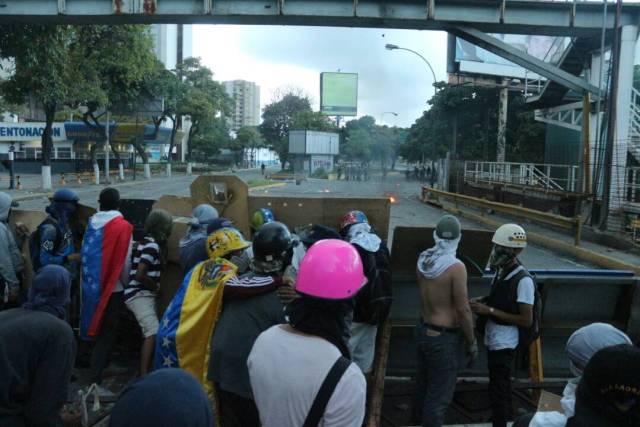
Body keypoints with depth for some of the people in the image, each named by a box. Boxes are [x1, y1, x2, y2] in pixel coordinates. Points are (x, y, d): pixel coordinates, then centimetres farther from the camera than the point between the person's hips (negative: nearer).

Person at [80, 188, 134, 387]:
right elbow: (125, 262, -12)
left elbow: (85, 254, 6)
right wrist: (126, 283, 4)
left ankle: (99, 364, 37)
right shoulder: (123, 226, -14)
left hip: (91, 286, 5)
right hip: (113, 287, -5)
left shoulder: (91, 223, 0)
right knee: (108, 330, 3)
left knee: (97, 325, 21)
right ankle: (96, 375, -1)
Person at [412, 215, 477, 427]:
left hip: (423, 330, 7)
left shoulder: (423, 259, -2)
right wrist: (472, 342, -7)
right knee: (439, 394, 6)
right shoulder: (456, 267, -22)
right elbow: (463, 311, -18)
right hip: (443, 337, -7)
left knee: (424, 384, 25)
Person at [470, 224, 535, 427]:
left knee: (498, 390, 2)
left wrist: (489, 311, -23)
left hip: (504, 343, -8)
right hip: (494, 340, 8)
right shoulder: (502, 271, 3)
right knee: (501, 387, 22)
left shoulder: (523, 280, -23)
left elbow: (526, 320, -21)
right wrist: (482, 302, -1)